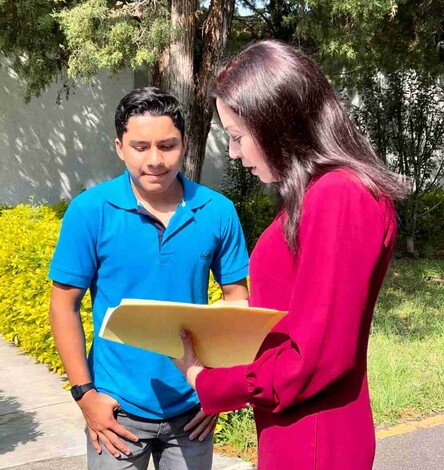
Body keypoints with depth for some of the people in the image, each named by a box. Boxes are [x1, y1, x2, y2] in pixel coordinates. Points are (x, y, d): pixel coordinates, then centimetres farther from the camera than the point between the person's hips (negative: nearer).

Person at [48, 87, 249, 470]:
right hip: (118, 409, -1)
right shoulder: (90, 211, -10)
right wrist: (84, 393, -9)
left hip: (192, 408, 2)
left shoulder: (218, 211, -5)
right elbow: (64, 304, -5)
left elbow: (238, 297, 3)